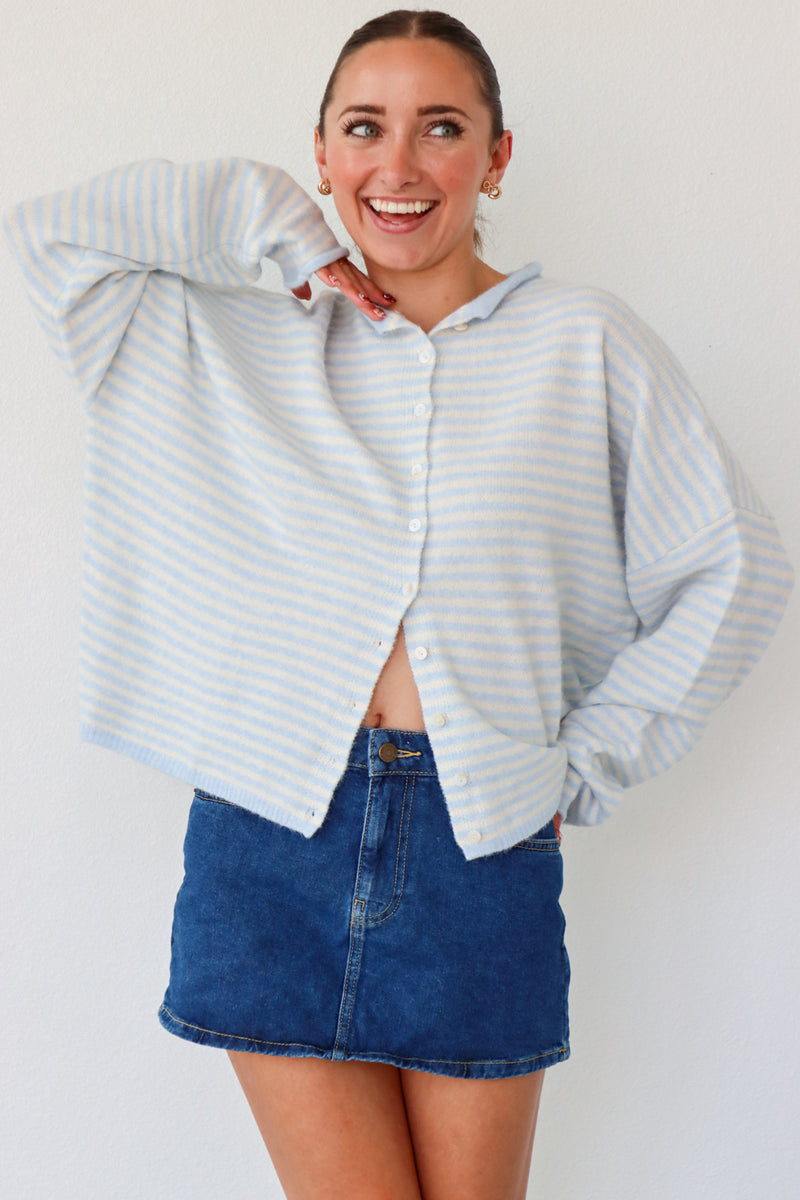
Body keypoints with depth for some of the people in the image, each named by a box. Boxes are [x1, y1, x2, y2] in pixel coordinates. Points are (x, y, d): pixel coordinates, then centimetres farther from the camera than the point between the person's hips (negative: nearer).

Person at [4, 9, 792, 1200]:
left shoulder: (584, 343, 4)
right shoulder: (238, 344, 11)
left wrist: (586, 763, 1)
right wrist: (271, 221, 2)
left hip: (483, 841, 0)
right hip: (273, 837, 1)